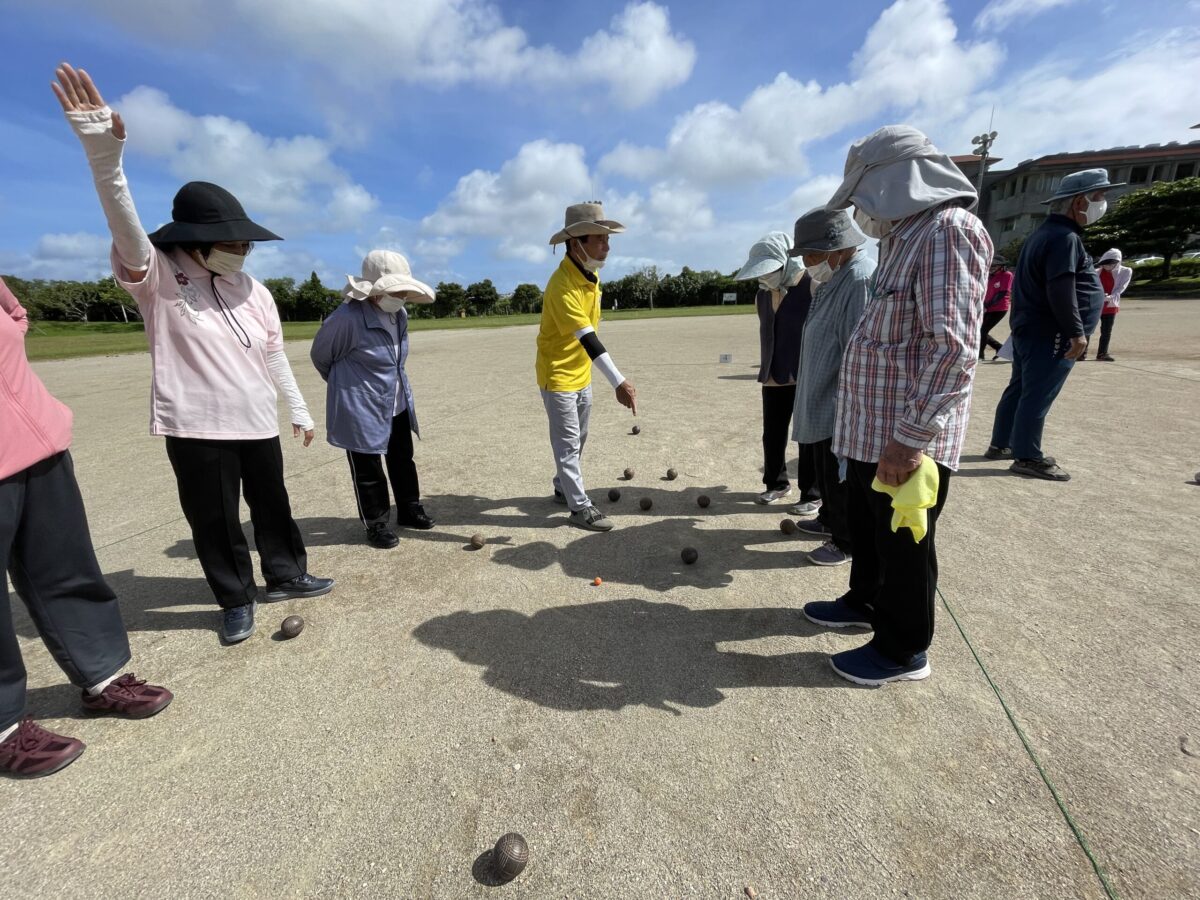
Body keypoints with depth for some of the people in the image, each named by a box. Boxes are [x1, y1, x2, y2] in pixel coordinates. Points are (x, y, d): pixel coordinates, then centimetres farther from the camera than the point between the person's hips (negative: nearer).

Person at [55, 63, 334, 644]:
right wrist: (104, 154, -41)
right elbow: (127, 229, -26)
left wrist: (299, 408, 12)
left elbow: (274, 355, 11)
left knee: (272, 504, 15)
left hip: (258, 421, 4)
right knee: (214, 520, 6)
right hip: (196, 426, -4)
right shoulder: (155, 277, -5)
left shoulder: (253, 289, 7)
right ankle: (235, 600, 24)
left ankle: (284, 575, 34)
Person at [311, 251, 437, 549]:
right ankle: (376, 523, 22)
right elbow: (321, 356, -4)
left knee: (403, 459, 19)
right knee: (368, 469, 6)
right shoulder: (347, 317, -20)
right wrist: (347, 385, 10)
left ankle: (409, 509, 36)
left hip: (398, 404, 7)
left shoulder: (399, 314, 2)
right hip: (363, 409, -7)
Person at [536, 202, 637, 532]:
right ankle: (580, 507, 7)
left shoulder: (591, 274, 3)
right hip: (559, 376, -9)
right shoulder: (561, 285, -26)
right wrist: (619, 383, -41)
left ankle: (563, 489, 34)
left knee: (578, 440, 17)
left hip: (581, 373, 9)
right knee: (567, 444, -1)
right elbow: (588, 339, -35)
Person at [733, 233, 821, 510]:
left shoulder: (813, 286, -10)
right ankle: (776, 484, 31)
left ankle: (812, 494, 16)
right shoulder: (761, 295, 9)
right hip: (773, 378, 6)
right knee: (772, 435, 12)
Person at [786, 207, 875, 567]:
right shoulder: (831, 281, 11)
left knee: (842, 479, 5)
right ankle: (829, 520, 42)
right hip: (819, 404, 10)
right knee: (825, 473, 23)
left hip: (840, 408, -10)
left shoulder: (860, 282, -22)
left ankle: (847, 542, 21)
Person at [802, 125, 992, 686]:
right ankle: (865, 602, 43)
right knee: (867, 527, 22)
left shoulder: (948, 229, -15)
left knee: (903, 541, 5)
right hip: (870, 428, 9)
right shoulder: (905, 236, 16)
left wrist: (910, 437, -27)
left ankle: (903, 649, 24)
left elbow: (953, 348, -24)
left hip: (905, 438, -9)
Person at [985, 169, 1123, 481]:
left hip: (1029, 327, 10)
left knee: (1019, 389, 14)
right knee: (1038, 396, -6)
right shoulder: (1065, 237, -16)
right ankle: (1028, 458, -1)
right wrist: (1077, 332, -19)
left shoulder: (1045, 232, 17)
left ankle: (1000, 444, 22)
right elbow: (1061, 290, -23)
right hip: (1050, 333, -10)